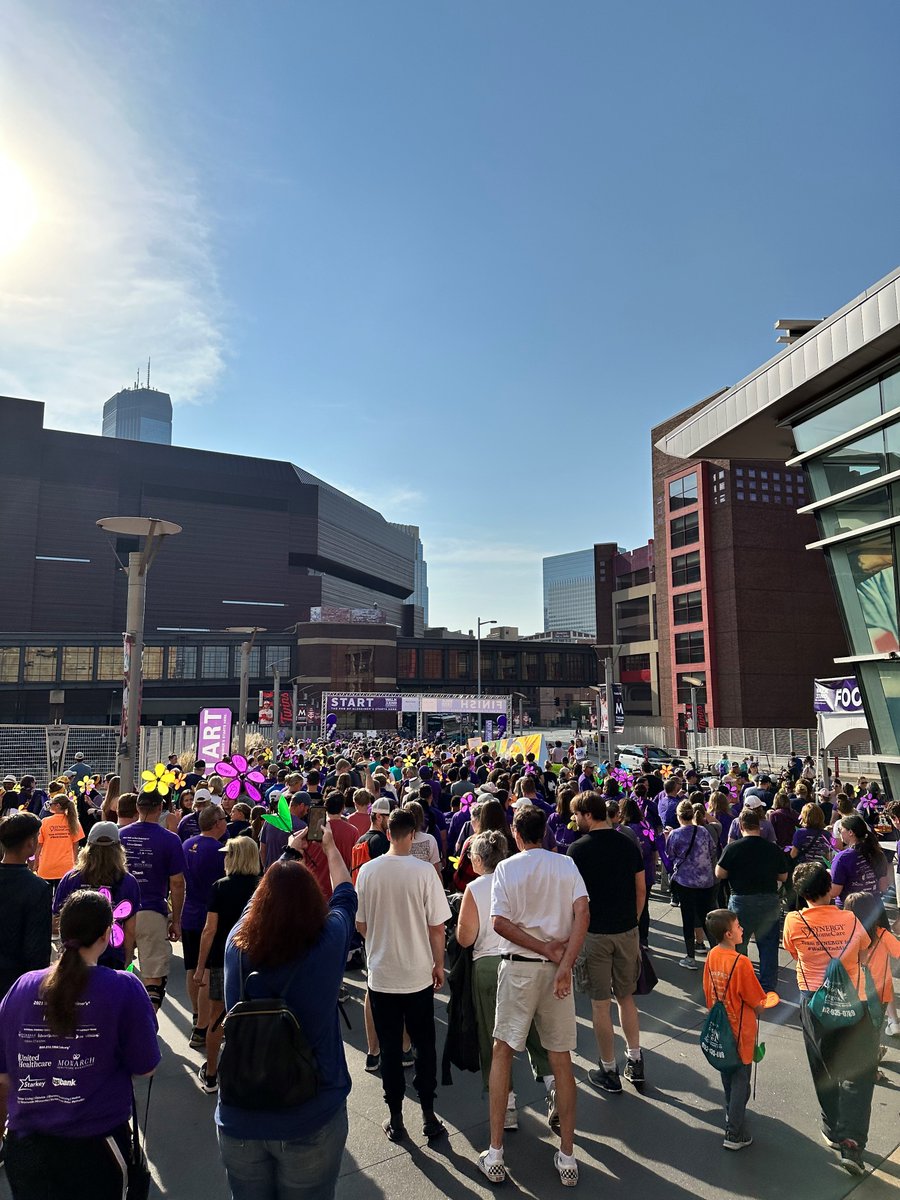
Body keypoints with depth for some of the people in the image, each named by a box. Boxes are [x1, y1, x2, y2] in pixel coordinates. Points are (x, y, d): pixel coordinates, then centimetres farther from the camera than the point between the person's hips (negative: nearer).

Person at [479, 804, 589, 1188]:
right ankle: (567, 1157, 19)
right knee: (561, 1059, 12)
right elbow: (582, 913, -11)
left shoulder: (506, 868, -4)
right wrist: (564, 964, -15)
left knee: (502, 1053, 11)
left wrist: (545, 949, -10)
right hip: (557, 967, 2)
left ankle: (494, 1155, 14)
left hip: (518, 966, -2)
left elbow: (499, 922, -14)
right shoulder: (566, 864, 1)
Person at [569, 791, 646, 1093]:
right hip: (627, 930, 4)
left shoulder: (578, 849, -11)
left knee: (601, 1003, 7)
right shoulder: (629, 845, 0)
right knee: (626, 997, 19)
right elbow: (641, 889, 5)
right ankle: (635, 1061, 22)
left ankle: (609, 1070, 16)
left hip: (594, 932, -4)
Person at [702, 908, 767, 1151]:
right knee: (740, 1081, 7)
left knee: (727, 1076, 24)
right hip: (740, 1031, -6)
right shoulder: (740, 962, -27)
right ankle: (735, 1135, 14)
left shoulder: (712, 956, -7)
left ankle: (732, 1117, 42)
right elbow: (756, 1003, -18)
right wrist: (756, 1012, 4)